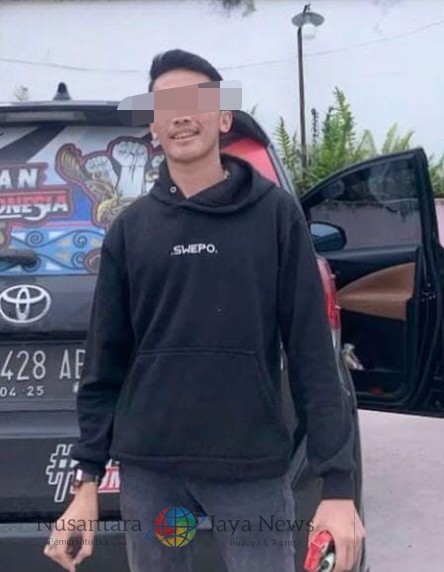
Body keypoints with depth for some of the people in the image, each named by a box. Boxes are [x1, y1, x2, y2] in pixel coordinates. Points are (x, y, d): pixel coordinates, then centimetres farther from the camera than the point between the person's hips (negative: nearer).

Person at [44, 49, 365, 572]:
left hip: (253, 470, -2)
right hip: (148, 471, 2)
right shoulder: (130, 229, 6)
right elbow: (105, 363, 7)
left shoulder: (275, 213, -1)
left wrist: (337, 481, -7)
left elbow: (312, 353, -4)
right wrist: (87, 478, 5)